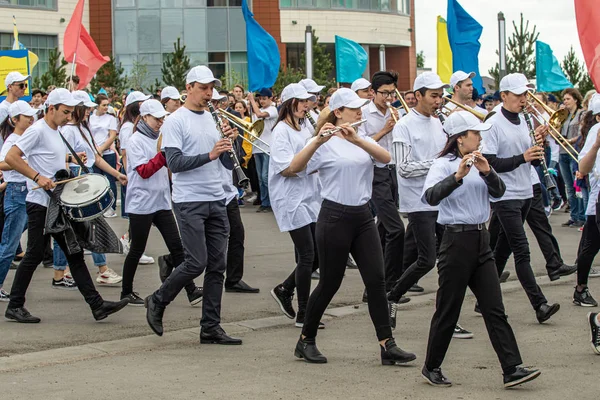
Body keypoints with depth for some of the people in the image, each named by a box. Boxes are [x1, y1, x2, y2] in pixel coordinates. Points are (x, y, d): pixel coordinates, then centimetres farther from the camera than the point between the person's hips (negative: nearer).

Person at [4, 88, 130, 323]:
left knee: (75, 254, 6)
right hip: (41, 204, -9)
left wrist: (71, 158, 12)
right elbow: (11, 158, -20)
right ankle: (15, 307, 9)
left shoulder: (57, 133, 15)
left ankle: (97, 305, 4)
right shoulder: (38, 130, -12)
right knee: (34, 255, -2)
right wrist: (38, 177, -24)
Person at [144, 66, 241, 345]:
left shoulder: (215, 120, 14)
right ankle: (158, 301, 12)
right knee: (196, 263, -11)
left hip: (216, 201, 6)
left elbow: (229, 164, 13)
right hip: (189, 202, -6)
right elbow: (174, 163, -15)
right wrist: (209, 155, -23)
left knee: (217, 265, 4)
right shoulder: (176, 121, -5)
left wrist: (228, 142, -5)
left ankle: (211, 327, 8)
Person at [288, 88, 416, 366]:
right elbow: (294, 168, -20)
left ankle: (387, 345, -2)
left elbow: (385, 157, -10)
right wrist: (318, 141, -33)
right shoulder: (325, 143, -6)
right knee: (330, 283, 1)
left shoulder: (364, 140, 11)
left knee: (376, 280, -2)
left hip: (363, 217, 5)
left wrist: (356, 139, -24)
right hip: (335, 217, -5)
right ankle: (306, 340, 18)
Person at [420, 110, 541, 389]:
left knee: (495, 309, 2)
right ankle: (431, 368, 17)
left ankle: (512, 369, -1)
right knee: (448, 310, 2)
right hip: (457, 241, -7)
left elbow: (499, 191, 2)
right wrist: (458, 176, -39)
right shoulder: (444, 165, -10)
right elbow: (431, 196, -26)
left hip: (481, 240, 7)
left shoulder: (478, 163, 12)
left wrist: (487, 172, -16)